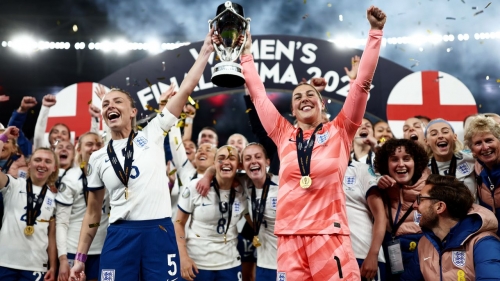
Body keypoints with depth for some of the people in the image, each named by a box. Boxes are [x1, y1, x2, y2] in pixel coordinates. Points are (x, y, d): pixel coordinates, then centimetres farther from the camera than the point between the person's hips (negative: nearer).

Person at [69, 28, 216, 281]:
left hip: (159, 231, -2)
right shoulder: (98, 159, 12)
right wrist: (80, 258, 13)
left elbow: (185, 89, 2)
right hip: (119, 235, 2)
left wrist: (205, 50, 1)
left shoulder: (151, 134, 5)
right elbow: (92, 213, 16)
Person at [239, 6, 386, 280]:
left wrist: (375, 32, 3)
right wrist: (247, 54, 25)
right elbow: (258, 95, 21)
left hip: (330, 234, -2)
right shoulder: (284, 135, 13)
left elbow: (362, 84, 4)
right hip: (289, 238, 2)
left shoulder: (339, 131, 9)